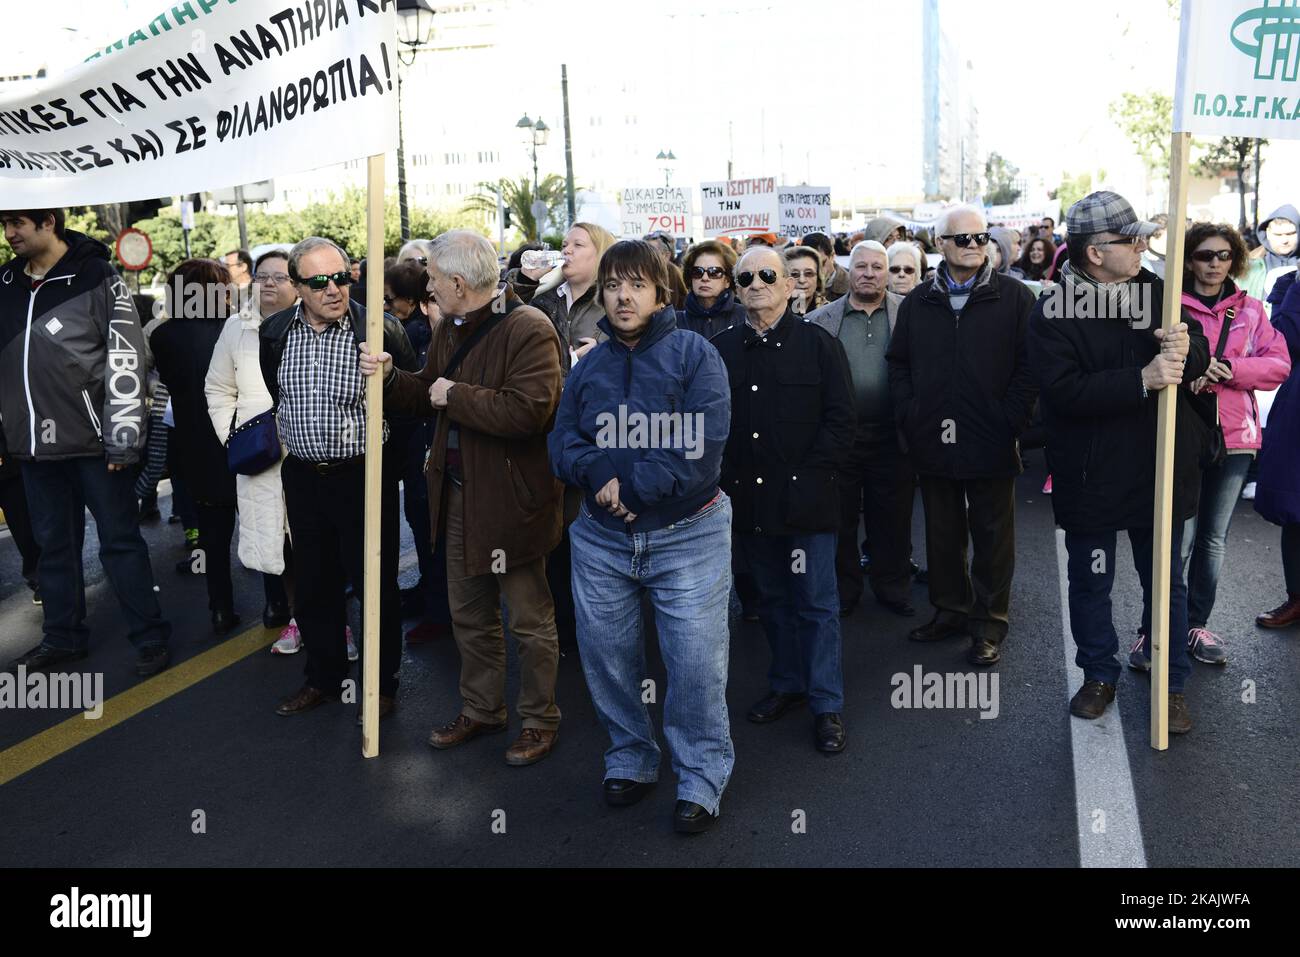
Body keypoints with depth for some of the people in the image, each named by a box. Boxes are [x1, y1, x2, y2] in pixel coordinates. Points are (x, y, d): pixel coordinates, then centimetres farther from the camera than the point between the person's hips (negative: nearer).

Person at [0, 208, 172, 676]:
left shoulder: (97, 279, -8)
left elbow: (125, 362, -12)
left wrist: (123, 438, -15)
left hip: (94, 442, -6)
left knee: (119, 540, 2)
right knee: (54, 544, 15)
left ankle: (150, 637, 12)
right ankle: (63, 636, 28)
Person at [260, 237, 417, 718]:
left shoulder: (380, 329, -13)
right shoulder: (274, 332, 1)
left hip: (363, 476, -4)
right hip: (303, 477, 5)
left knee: (375, 586, 5)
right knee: (313, 585, 15)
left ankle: (382, 685, 22)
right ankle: (323, 678, 33)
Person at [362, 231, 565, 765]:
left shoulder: (528, 330, -19)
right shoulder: (450, 329, 10)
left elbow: (527, 410, -31)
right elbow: (429, 396, 19)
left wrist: (456, 395, -20)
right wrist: (389, 379, 1)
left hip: (509, 497, -8)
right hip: (457, 495, 9)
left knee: (530, 620, 8)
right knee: (469, 615, 20)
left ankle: (540, 720, 25)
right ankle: (481, 709, 37)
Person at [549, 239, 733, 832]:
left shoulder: (694, 355, -6)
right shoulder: (588, 367, 10)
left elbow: (700, 450, -17)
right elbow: (563, 444, 2)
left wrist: (627, 484, -18)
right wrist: (601, 473, -19)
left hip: (686, 537, -4)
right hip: (601, 539, 4)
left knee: (695, 663, -1)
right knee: (605, 656, 11)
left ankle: (701, 779, 19)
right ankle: (630, 759, 34)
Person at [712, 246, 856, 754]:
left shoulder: (818, 343, -3)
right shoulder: (721, 348, 5)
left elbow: (840, 420, -5)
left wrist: (807, 479, -12)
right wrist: (727, 479, -5)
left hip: (806, 498, -3)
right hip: (749, 498, 4)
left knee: (817, 601, 3)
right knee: (772, 597, 16)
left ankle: (826, 703, 14)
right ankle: (787, 683, 32)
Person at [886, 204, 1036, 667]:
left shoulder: (1014, 298, -3)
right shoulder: (918, 302, 7)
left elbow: (1029, 365, -5)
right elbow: (898, 363, 13)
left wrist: (1011, 420, -11)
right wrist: (910, 416, 3)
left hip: (991, 443, -3)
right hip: (934, 443, 3)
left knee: (993, 536, 7)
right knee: (942, 533, 15)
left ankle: (989, 623, 19)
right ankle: (950, 609, 31)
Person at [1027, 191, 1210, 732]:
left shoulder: (1157, 291, 2)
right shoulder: (1053, 311, -12)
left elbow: (1200, 359, 3)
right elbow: (1063, 389, -24)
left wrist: (1187, 348, -20)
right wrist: (1142, 380, -30)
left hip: (1161, 471, 3)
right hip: (1091, 478, -3)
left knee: (1166, 582, 14)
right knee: (1091, 582, 13)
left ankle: (1172, 683, 30)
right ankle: (1098, 675, 33)